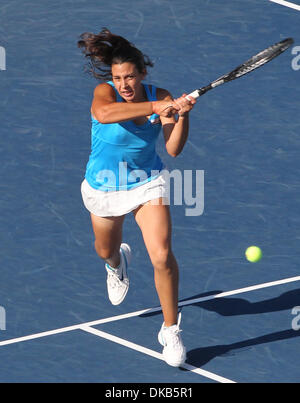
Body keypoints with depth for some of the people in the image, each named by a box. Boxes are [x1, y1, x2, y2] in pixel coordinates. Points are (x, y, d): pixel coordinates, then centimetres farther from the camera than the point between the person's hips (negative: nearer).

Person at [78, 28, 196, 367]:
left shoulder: (160, 97, -14)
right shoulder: (104, 92, -23)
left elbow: (174, 149, -17)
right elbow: (104, 114, -49)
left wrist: (182, 115, -34)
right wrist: (155, 107, -56)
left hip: (147, 184, 0)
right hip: (104, 188, 0)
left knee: (162, 256, -18)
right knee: (106, 250, 25)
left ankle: (171, 330, -1)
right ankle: (117, 263, 66)